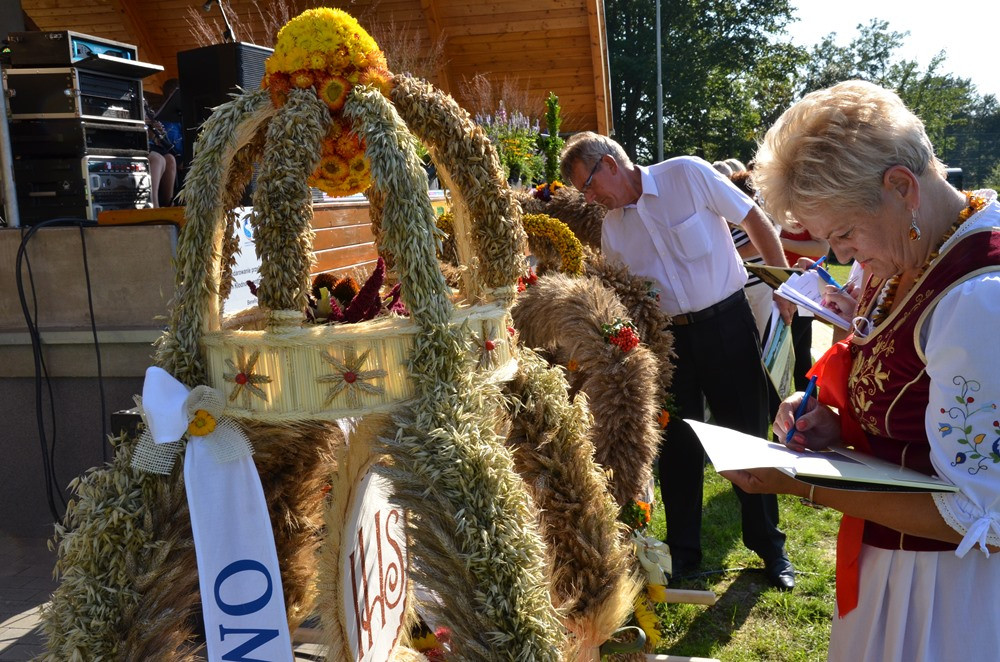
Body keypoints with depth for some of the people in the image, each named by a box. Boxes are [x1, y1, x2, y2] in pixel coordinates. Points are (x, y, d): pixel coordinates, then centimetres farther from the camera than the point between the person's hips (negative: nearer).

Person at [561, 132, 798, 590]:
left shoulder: (688, 174, -10)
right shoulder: (612, 230, 4)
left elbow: (754, 220, -4)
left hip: (726, 322, -4)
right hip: (669, 335, 4)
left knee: (747, 436, 5)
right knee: (677, 446, 8)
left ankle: (771, 548, 22)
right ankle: (683, 552, 24)